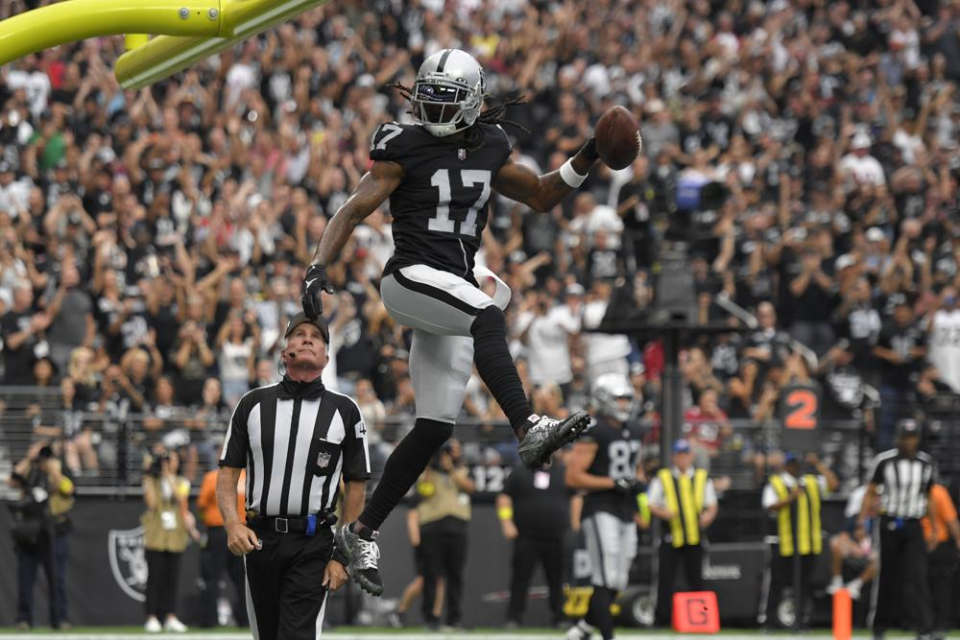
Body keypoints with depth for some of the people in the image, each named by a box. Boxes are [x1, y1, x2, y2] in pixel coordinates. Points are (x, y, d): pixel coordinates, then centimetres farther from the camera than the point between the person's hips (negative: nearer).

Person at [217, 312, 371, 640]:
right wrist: (232, 523, -11)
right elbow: (228, 472, 6)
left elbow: (356, 486, 4)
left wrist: (343, 555, -3)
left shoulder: (344, 411, 3)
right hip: (259, 539, 3)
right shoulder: (253, 404, 7)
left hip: (313, 543, -3)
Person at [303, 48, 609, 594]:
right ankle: (530, 430, -50)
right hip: (413, 279, -6)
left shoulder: (489, 150, 13)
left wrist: (586, 162, 9)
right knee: (488, 317, -36)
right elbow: (355, 210, -8)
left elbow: (541, 197, 24)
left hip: (456, 290, 6)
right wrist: (319, 269, -21)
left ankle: (363, 532, 12)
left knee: (436, 426, 3)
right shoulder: (406, 149, -3)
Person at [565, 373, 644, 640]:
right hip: (600, 511, -8)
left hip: (625, 513, 8)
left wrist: (639, 483, 6)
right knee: (606, 580, -13)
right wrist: (613, 483, -19)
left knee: (617, 583, 10)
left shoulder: (633, 432, 14)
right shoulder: (593, 433, -11)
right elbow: (573, 477, -15)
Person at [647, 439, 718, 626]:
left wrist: (708, 516, -9)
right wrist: (662, 512, -18)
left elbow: (712, 505, 13)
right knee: (665, 577, -4)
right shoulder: (662, 478, 5)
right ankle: (663, 616, 0)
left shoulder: (703, 478, 10)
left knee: (696, 579, 6)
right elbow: (651, 504, 3)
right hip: (671, 537, -1)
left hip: (695, 537, 1)